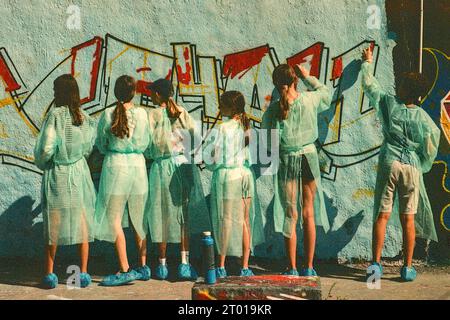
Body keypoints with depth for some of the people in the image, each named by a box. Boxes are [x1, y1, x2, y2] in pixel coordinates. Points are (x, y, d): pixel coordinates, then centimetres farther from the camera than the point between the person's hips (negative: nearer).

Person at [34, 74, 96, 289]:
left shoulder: (55, 115, -12)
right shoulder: (85, 117, 0)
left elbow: (46, 148, -16)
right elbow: (90, 147, 1)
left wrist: (41, 163, 3)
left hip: (56, 174, -3)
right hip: (79, 173, 3)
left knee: (53, 223, 6)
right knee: (82, 222, 8)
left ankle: (50, 274, 11)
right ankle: (83, 273, 11)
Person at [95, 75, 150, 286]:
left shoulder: (107, 115, -5)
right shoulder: (141, 114, -3)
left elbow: (101, 146, 3)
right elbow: (144, 144, 2)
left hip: (115, 165, -3)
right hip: (137, 165, 3)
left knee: (114, 219, 2)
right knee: (138, 218, 14)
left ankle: (125, 270, -1)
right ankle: (143, 267, 20)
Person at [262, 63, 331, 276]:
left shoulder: (273, 109, -9)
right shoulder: (310, 100, -6)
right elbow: (325, 92, 17)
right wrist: (307, 77, 18)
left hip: (285, 161, -1)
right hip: (308, 156, 1)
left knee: (289, 215, 7)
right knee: (308, 214, 9)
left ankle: (292, 269, 9)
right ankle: (309, 267, 14)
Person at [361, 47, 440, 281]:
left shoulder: (388, 104, -3)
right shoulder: (423, 117, -2)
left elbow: (369, 85, 13)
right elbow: (431, 147, 1)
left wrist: (367, 62, 28)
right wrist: (423, 166, 19)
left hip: (388, 165, 0)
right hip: (412, 167, 1)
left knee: (382, 216, 3)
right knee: (408, 219, 5)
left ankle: (376, 264, 1)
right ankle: (408, 268, 9)